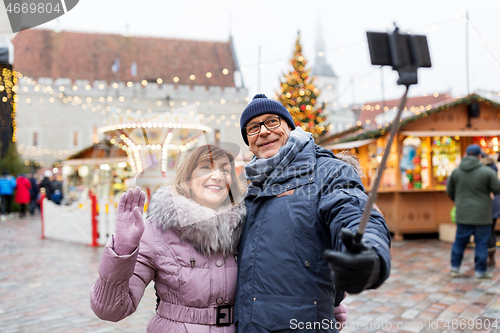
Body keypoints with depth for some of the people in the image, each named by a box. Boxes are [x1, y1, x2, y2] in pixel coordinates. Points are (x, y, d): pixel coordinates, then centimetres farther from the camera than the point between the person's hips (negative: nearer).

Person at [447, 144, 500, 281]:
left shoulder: (456, 171, 1)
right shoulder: (487, 172, -11)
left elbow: (450, 191, 8)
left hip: (462, 214, 4)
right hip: (481, 215, -3)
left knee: (460, 241, 13)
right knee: (481, 243, 5)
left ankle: (455, 268, 19)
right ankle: (480, 272, 10)